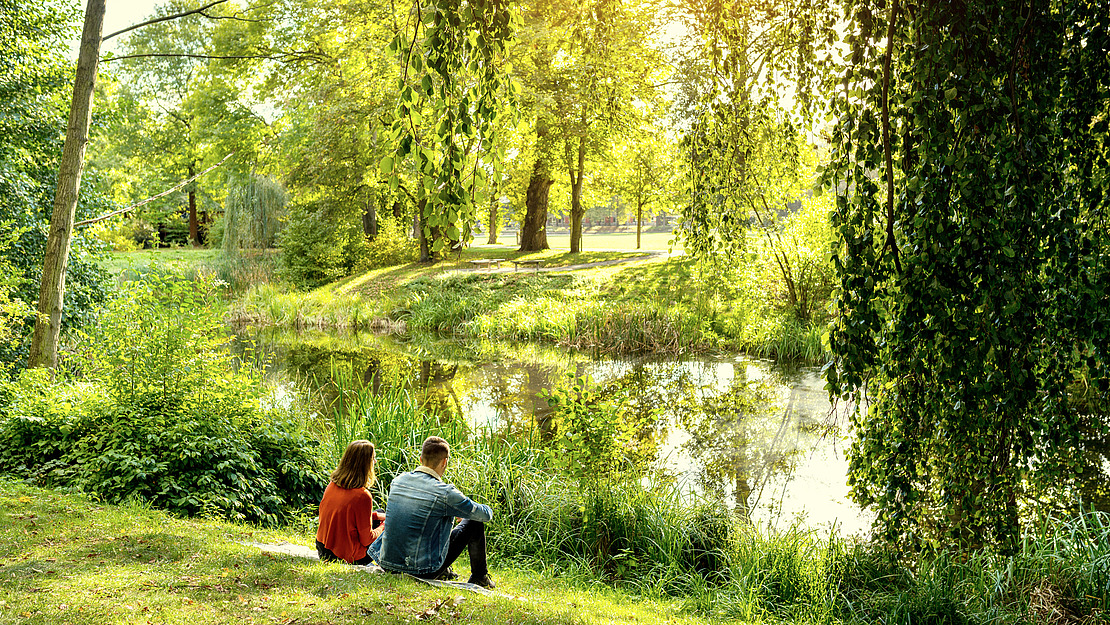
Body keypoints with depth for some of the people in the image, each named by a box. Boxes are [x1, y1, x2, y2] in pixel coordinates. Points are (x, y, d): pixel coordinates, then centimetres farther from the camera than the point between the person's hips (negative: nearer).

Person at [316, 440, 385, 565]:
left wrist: (375, 515, 15)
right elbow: (367, 540, -15)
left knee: (380, 513, 20)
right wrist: (383, 526, 4)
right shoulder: (362, 496, -25)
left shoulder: (331, 486, -3)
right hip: (346, 558, -7)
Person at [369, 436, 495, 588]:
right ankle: (479, 578, 28)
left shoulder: (398, 480, 1)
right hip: (423, 572, -6)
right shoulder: (445, 492, -17)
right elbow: (486, 515, -3)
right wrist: (488, 510, 23)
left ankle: (443, 572, 41)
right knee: (474, 522, 10)